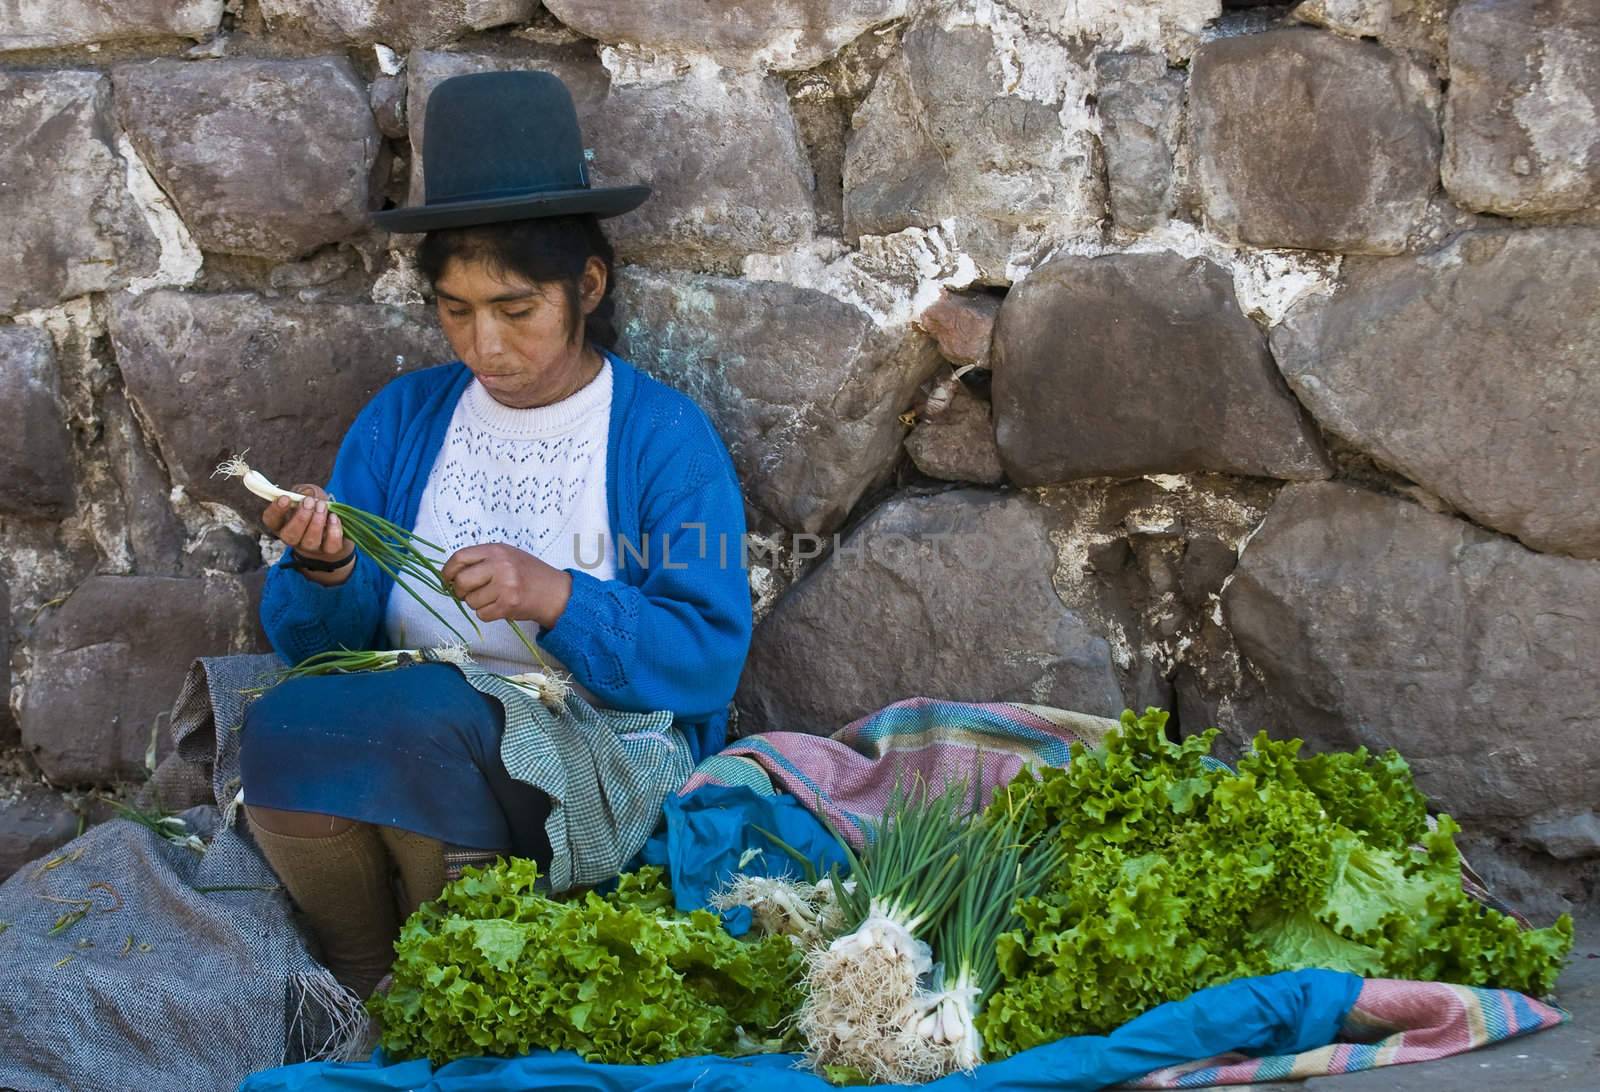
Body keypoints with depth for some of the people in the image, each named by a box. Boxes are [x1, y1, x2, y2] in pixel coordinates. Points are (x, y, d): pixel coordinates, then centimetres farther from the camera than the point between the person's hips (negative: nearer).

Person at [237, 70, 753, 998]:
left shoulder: (664, 435, -3)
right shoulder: (403, 420, 10)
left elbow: (709, 661, -12)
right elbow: (317, 641, 7)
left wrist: (558, 598, -26)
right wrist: (326, 574, -17)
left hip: (599, 774, -4)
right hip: (409, 751, 4)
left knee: (420, 710, -32)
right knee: (284, 729, -26)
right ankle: (377, 994, -2)